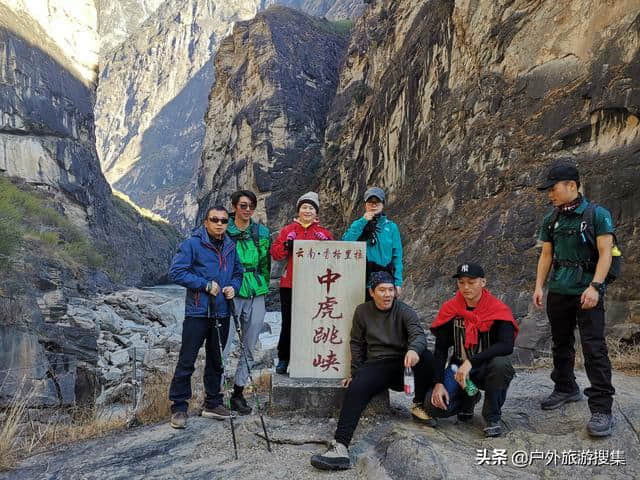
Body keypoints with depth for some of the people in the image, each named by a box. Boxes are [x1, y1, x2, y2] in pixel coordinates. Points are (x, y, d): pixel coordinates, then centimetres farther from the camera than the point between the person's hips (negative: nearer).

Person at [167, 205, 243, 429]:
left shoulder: (230, 247, 9)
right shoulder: (192, 244, -8)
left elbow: (238, 272, 19)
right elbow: (176, 272, -13)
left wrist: (233, 286, -2)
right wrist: (205, 285, -17)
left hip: (221, 313, 6)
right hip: (197, 312, -5)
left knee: (216, 360, 15)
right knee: (186, 362, 0)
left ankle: (213, 403, 29)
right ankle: (179, 407, 13)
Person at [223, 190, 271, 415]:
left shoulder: (262, 232, 10)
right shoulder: (224, 231, -2)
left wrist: (263, 287, 13)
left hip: (256, 297, 4)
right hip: (231, 295, -4)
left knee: (249, 348, 10)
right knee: (224, 346, -6)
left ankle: (238, 392, 23)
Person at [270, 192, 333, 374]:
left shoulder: (324, 233, 12)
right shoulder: (288, 230, 10)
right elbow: (275, 252, 3)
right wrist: (286, 246, -16)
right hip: (290, 284, 0)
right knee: (288, 322, 3)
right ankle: (283, 359, 15)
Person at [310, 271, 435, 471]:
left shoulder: (404, 311, 1)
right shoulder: (362, 311, 8)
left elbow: (418, 334, -16)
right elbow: (357, 344, 15)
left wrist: (413, 349, -40)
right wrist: (356, 373, 11)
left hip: (403, 362, 0)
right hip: (376, 365, 0)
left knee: (426, 356, -31)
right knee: (355, 389, -30)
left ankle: (419, 405, -6)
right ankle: (340, 447, -37)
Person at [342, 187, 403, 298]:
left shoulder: (391, 227, 8)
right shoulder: (358, 224, 10)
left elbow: (397, 256, 5)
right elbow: (346, 242, -9)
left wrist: (397, 282, -2)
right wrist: (363, 221, -9)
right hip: (362, 278, 0)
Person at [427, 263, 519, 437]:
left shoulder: (499, 310, -12)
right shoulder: (449, 309, -5)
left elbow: (507, 346, -25)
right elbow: (440, 349, -1)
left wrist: (471, 362, -34)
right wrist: (438, 383, -11)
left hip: (487, 369, -2)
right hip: (458, 366, 2)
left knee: (501, 364, -37)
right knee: (436, 408, -20)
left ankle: (492, 417, -10)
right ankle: (469, 399, 17)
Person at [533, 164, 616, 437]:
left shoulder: (597, 214, -6)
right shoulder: (551, 220, 9)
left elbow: (605, 253, -11)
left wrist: (595, 286, -21)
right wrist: (539, 286, 3)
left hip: (587, 292, -6)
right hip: (558, 291, 6)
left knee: (594, 348, -8)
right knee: (561, 343, 15)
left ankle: (601, 409, -3)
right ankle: (565, 389, 32)